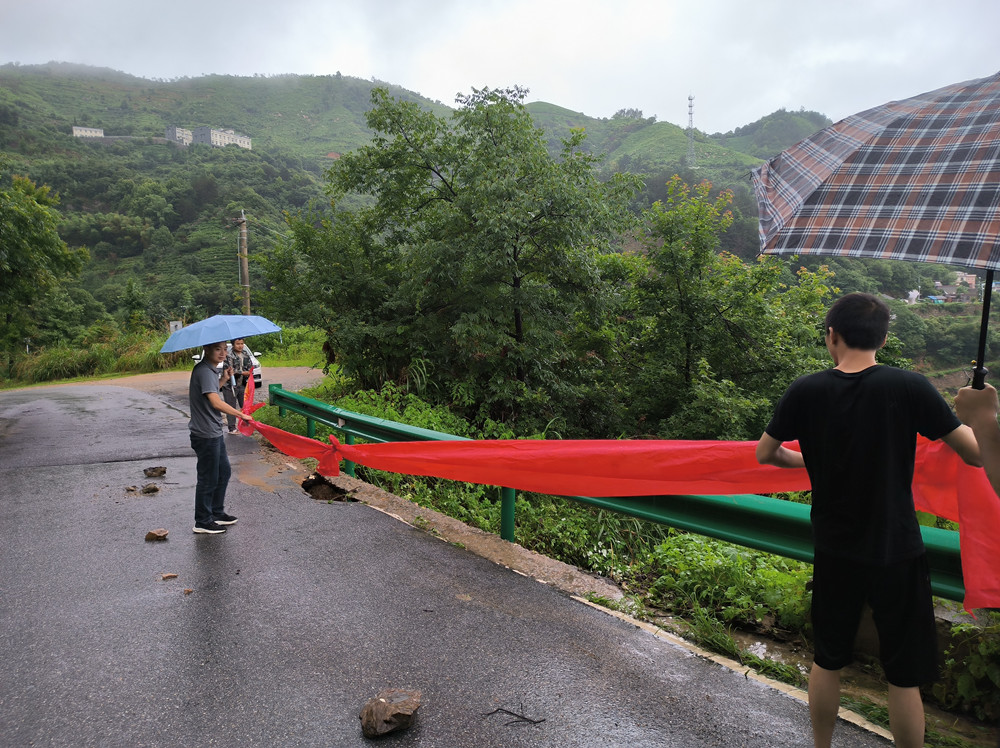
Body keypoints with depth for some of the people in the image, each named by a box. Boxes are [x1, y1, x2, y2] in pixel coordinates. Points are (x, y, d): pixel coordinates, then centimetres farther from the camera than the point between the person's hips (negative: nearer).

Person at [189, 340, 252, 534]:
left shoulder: (210, 370, 11)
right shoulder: (204, 371, -21)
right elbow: (216, 403, -29)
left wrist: (223, 380, 14)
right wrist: (241, 415, -22)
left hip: (214, 432, 10)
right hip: (205, 434, -10)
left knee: (223, 472, 20)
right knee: (208, 478, 2)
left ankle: (217, 513, 33)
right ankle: (202, 522, 15)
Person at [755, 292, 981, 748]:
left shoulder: (805, 392, -9)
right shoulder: (909, 387, -14)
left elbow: (764, 454, 2)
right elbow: (976, 454, -8)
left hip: (835, 551, 2)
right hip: (897, 552, -2)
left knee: (827, 660, 19)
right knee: (904, 675, 11)